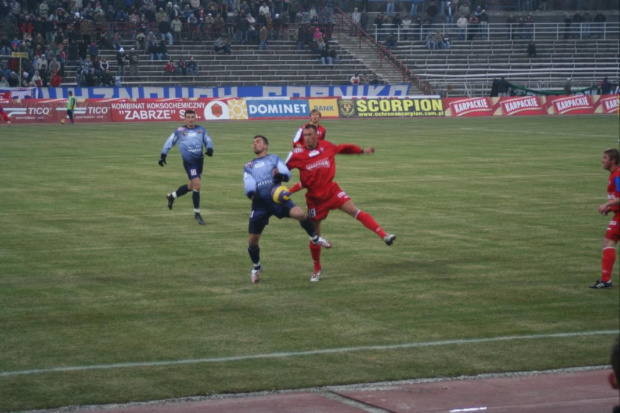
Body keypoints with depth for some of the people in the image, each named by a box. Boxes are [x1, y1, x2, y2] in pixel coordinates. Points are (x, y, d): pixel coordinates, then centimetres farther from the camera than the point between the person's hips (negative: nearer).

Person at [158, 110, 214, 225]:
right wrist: (163, 155, 2)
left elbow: (208, 140, 11)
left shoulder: (201, 130, 8)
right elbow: (169, 142, 8)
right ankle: (197, 213, -3)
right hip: (189, 162, -5)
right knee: (196, 184, -15)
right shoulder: (179, 131, 0)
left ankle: (172, 196, 43)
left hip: (200, 161, 5)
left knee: (191, 186, 17)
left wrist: (209, 149, -11)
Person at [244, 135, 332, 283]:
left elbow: (287, 174, -2)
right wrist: (250, 191, -19)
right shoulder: (248, 166, 19)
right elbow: (248, 183, 5)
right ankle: (256, 268, 29)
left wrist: (280, 175, -26)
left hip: (277, 198, -2)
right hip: (259, 204, 3)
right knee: (252, 241, 1)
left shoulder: (274, 159, 13)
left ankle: (315, 238, -1)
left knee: (300, 214, -29)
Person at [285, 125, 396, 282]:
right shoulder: (297, 154, -8)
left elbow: (343, 148, 19)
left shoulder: (327, 146, 0)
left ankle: (383, 235, -32)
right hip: (314, 197, -1)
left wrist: (362, 150, 28)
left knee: (354, 211, -23)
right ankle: (317, 269, 27)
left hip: (331, 190, 1)